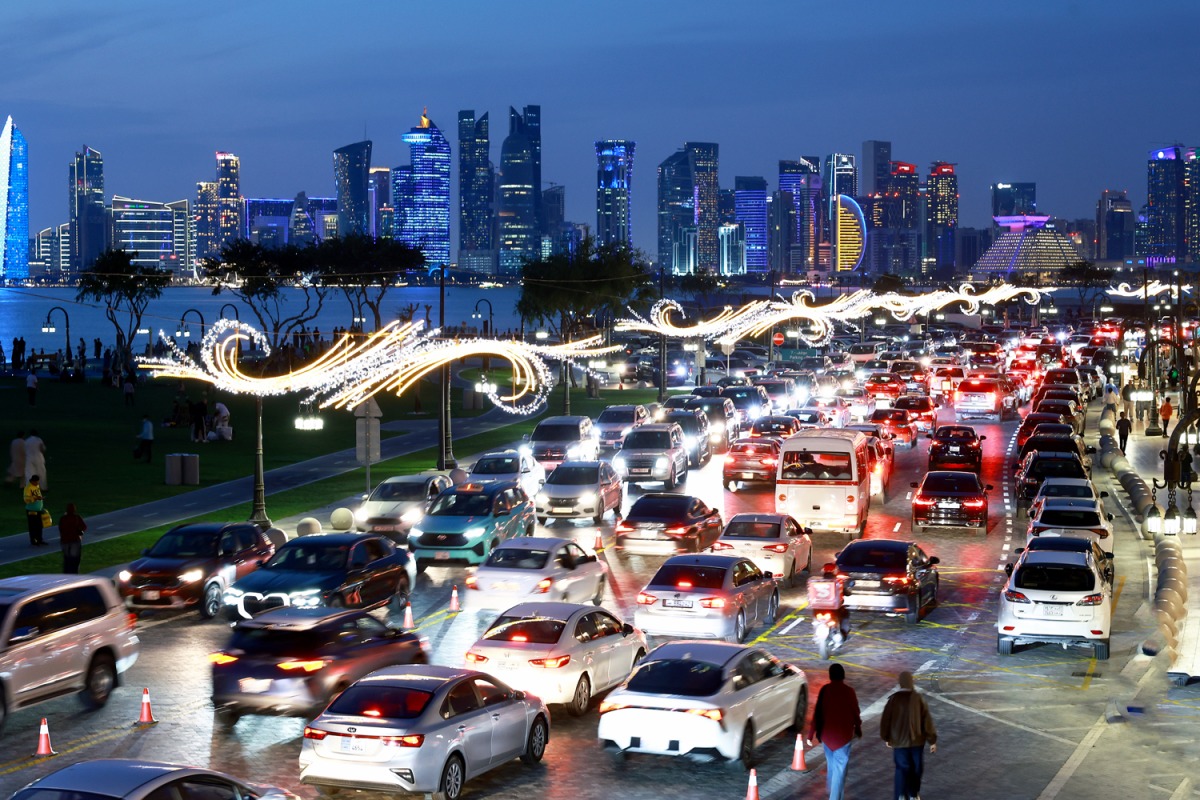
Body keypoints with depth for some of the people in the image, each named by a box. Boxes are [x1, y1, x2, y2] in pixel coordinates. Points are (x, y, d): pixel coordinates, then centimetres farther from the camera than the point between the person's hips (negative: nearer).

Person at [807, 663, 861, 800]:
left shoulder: (824, 690, -6)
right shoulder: (848, 691, -11)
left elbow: (817, 713, -6)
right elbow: (855, 713, -4)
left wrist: (811, 734, -1)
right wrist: (858, 730, 15)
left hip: (826, 734, 4)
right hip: (843, 735, -4)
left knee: (831, 764, 24)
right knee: (840, 768, 0)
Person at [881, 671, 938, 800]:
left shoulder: (894, 699, -8)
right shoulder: (918, 699, -8)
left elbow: (885, 720, -2)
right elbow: (927, 720, -7)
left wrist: (886, 738, 14)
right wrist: (932, 740, 0)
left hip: (899, 741, 0)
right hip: (917, 740, 0)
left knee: (902, 769, 5)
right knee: (916, 769, 18)